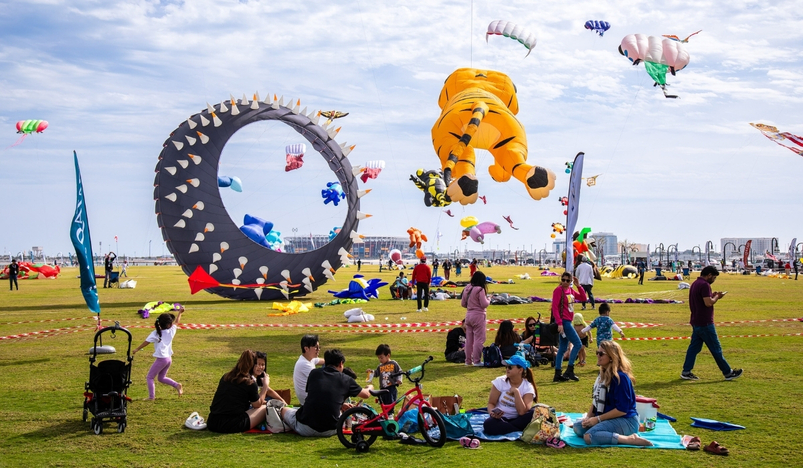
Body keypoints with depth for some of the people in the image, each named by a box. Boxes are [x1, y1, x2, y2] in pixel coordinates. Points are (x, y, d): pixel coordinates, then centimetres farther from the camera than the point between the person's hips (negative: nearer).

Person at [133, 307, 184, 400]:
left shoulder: (156, 333, -11)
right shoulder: (171, 331, 2)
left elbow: (146, 342, -12)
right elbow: (177, 322, 17)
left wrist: (137, 349, -5)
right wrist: (180, 312, 32)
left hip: (161, 359, -6)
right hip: (169, 358, 6)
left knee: (150, 377, 5)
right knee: (162, 378, 21)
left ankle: (151, 396, -1)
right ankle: (177, 385, 5)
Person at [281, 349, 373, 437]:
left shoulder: (314, 373, 5)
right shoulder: (346, 380, 2)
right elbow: (366, 394, 17)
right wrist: (370, 388, 41)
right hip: (330, 431, 1)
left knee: (284, 410, 26)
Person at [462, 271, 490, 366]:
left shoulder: (466, 289, 3)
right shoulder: (480, 290, -18)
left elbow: (463, 303, 9)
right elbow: (484, 304, -16)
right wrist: (488, 300, 3)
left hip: (468, 315, 7)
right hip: (478, 316, -7)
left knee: (469, 339, 14)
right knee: (479, 339, 1)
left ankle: (468, 360, 22)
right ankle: (477, 361, 2)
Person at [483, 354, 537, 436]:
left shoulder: (528, 387, -9)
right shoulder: (500, 381, -5)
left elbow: (522, 412, -20)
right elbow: (491, 403, -2)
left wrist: (516, 392, -23)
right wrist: (492, 413, -24)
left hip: (518, 420, 0)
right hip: (500, 418, 0)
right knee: (488, 424, -34)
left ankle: (503, 427, -21)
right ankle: (521, 430, -22)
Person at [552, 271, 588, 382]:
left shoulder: (571, 290, 11)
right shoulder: (559, 290, -12)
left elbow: (583, 298, 14)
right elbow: (554, 307, -17)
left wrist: (579, 286, 2)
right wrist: (559, 323, -22)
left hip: (568, 321, 9)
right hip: (563, 321, -9)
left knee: (563, 349, 9)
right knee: (578, 344, -8)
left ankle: (557, 375, 12)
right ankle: (569, 371, -5)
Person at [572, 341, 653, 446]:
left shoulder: (620, 377, -18)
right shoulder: (602, 374, 11)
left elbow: (622, 409, -20)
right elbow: (596, 400, 16)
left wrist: (598, 419, -16)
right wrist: (588, 417, -1)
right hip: (607, 418, 10)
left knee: (589, 436, -28)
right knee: (578, 426, 3)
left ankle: (630, 439, -23)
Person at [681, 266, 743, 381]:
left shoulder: (695, 284, 14)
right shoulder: (704, 285, -17)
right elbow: (708, 303, -24)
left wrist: (712, 296, 14)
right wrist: (717, 297, -7)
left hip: (696, 322, 9)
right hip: (704, 323, -9)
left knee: (694, 347, 9)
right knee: (716, 348, 0)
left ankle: (686, 372, 8)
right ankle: (728, 372, 8)